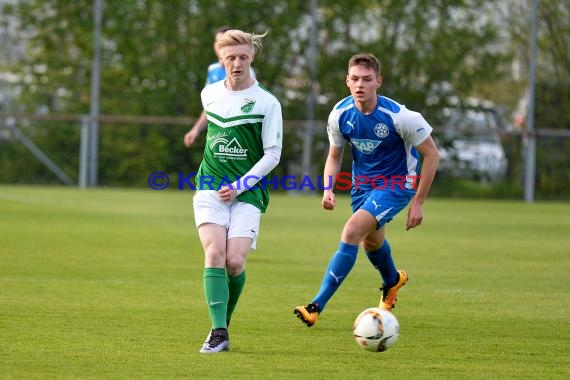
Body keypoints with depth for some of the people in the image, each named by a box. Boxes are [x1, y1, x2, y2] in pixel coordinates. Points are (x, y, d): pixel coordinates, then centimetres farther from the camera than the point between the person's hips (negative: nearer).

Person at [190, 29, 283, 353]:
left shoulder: (267, 103, -4)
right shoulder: (209, 94, 8)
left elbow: (272, 155, -3)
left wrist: (239, 186, -11)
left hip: (248, 193, -2)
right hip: (211, 189, 2)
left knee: (235, 261, -13)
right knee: (215, 254, -18)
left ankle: (224, 323, 13)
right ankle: (219, 333, -21)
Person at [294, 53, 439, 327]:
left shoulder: (399, 116, -26)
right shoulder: (340, 114, -13)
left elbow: (431, 155, -15)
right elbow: (334, 155, 5)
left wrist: (417, 202, -14)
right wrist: (328, 189, -14)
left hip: (396, 182, -6)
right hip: (362, 181, 6)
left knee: (352, 232, -23)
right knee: (370, 241, 24)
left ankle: (317, 306, -22)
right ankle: (393, 280, 60)